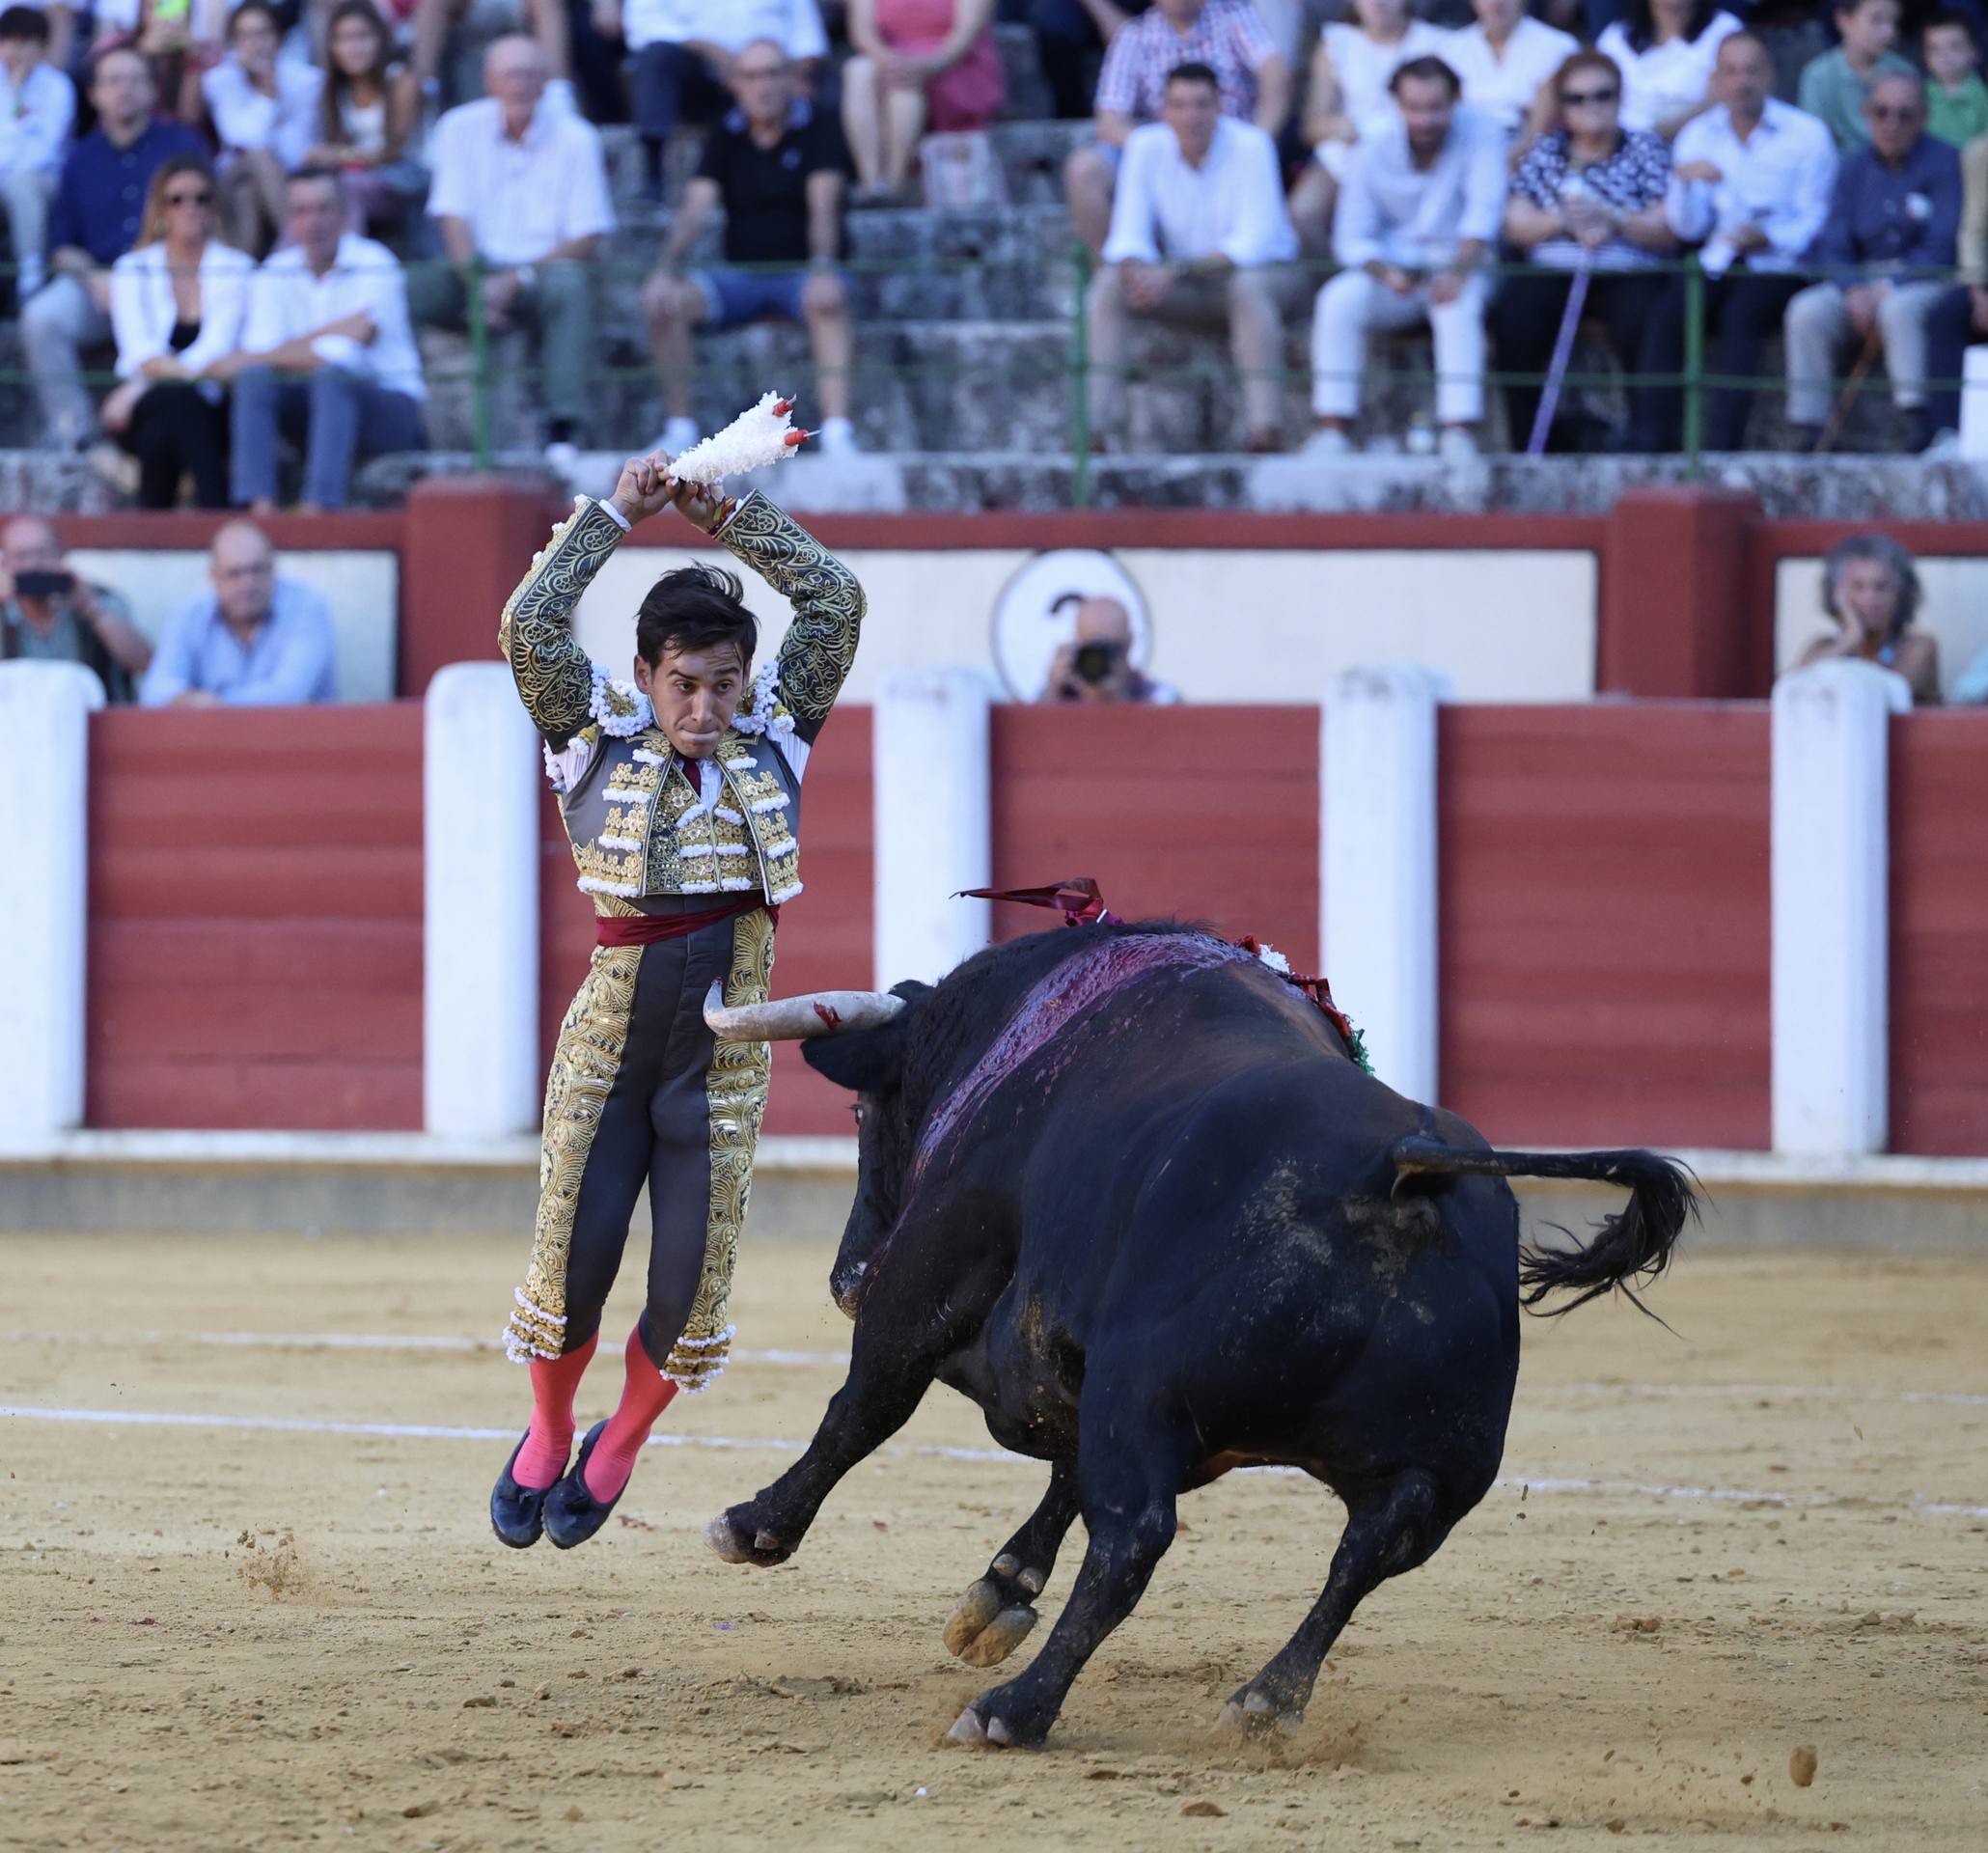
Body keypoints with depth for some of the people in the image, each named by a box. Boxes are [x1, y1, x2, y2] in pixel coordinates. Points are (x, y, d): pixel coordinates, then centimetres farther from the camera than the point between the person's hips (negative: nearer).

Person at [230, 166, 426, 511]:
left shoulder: (375, 266, -12)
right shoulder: (275, 273, 3)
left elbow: (342, 358, -21)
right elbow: (255, 356, -10)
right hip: (314, 404, 4)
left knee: (333, 376, -35)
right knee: (254, 377, -22)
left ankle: (318, 506, -45)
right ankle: (259, 506, -34)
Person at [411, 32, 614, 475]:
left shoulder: (576, 137, -2)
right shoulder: (461, 128, 4)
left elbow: (586, 240, -5)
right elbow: (455, 219, -1)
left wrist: (518, 280, -17)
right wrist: (477, 286, -19)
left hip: (540, 275, -1)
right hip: (479, 271, 1)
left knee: (568, 281, -37)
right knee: (420, 287, -31)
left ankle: (563, 428, -40)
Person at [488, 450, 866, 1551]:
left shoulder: (772, 737, 2)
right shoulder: (599, 739, -3)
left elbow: (835, 601, -3)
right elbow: (529, 626, -16)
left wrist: (727, 517, -6)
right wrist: (613, 514, -10)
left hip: (722, 1052, 1)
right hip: (607, 1041, -1)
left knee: (692, 1284, -1)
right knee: (570, 1263, 1)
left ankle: (619, 1447, 26)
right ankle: (547, 1436, 29)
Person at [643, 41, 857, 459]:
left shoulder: (818, 130, 0)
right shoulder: (725, 138, 8)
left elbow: (823, 207, -14)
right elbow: (696, 209, -3)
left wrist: (821, 269, -33)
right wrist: (665, 269, -22)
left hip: (801, 273, -3)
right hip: (741, 278, 3)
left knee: (828, 302, -39)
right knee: (664, 302, -23)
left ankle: (837, 433, -48)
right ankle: (680, 430, -17)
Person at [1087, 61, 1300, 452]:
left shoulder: (1250, 146, -20)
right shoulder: (1146, 147, -8)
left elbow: (1255, 243, -25)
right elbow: (1129, 236, -9)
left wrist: (1177, 271, -35)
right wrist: (1136, 269, -34)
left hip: (1261, 273, -4)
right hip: (1186, 289, 4)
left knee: (1249, 286, -39)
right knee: (1108, 284, -21)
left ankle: (1263, 427, -48)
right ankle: (1094, 426, -31)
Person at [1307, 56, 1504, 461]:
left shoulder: (1480, 133, -7)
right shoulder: (1373, 154, -2)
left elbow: (1484, 210, -16)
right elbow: (1353, 237, -3)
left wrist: (1459, 271, -33)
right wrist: (1387, 273, -26)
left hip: (1458, 266, -2)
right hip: (1395, 271, 2)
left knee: (1459, 302, -37)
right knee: (1338, 300, -27)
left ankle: (1459, 433, -40)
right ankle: (1334, 431, -26)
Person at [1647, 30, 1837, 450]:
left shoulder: (1807, 135, 4)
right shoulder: (1696, 136, 13)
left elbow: (1813, 221, 0)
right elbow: (1689, 228, 7)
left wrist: (1770, 238, -19)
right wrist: (1685, 182, -14)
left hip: (1777, 264, -3)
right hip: (1716, 265, 3)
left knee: (1741, 316, -34)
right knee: (1666, 314, -28)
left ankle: (1721, 443, -38)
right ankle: (1667, 440, -27)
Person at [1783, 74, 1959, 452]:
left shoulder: (1945, 164, -4)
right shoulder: (1855, 169, 11)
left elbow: (1941, 249, -12)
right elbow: (1833, 247, 6)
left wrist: (1888, 288, -21)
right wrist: (1854, 291, -14)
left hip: (1928, 280, -5)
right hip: (1863, 280, 5)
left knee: (1899, 309, -39)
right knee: (1807, 311, -23)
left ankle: (1922, 421, -40)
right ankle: (1808, 428, -23)